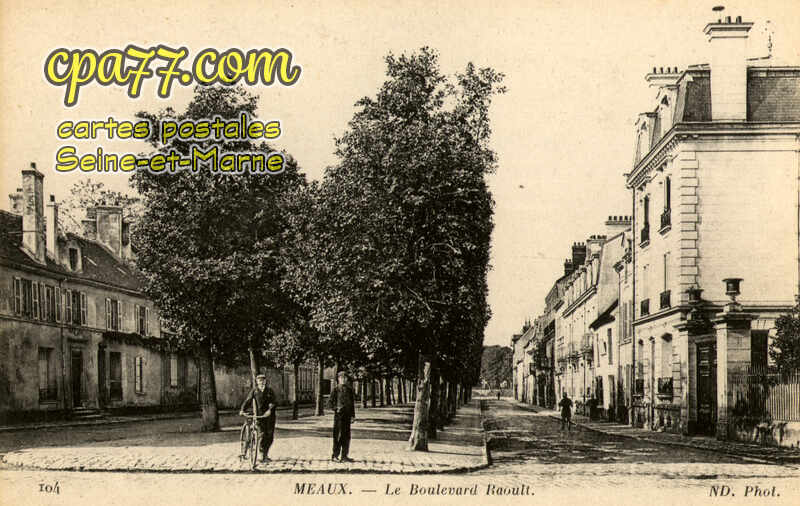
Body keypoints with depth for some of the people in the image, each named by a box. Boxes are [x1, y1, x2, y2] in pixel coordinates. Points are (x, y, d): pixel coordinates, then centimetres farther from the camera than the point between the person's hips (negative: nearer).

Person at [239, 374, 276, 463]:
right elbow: (248, 401, -4)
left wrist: (270, 409, -26)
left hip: (269, 415, 2)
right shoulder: (254, 391, 4)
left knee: (270, 435, 3)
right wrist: (242, 410, -20)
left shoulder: (270, 391, 6)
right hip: (259, 415, -2)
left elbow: (272, 402, -7)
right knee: (262, 434, -10)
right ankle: (263, 456, -4)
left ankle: (266, 453, 20)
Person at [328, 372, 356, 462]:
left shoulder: (349, 390, 12)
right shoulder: (336, 390, -3)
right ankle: (335, 456, 2)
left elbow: (352, 403, 17)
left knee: (346, 436, 7)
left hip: (347, 415, 5)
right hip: (339, 415, -5)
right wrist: (336, 408, -20)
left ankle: (344, 456, 13)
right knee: (338, 435, -5)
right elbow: (330, 403, -3)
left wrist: (353, 415, 12)